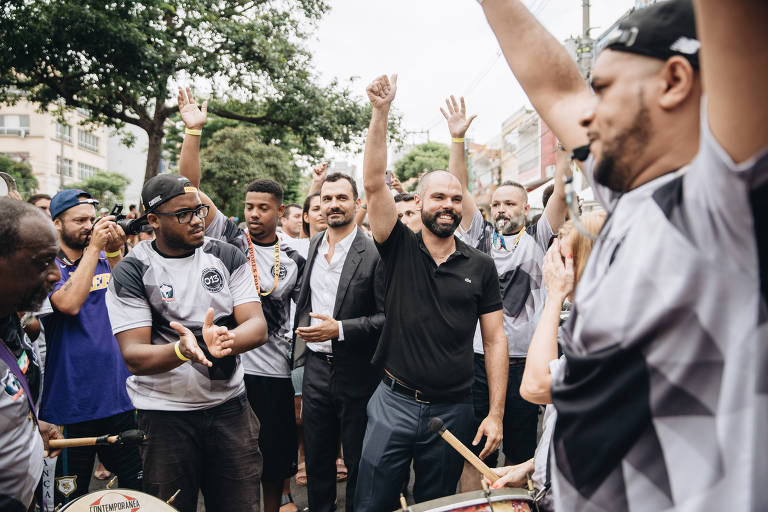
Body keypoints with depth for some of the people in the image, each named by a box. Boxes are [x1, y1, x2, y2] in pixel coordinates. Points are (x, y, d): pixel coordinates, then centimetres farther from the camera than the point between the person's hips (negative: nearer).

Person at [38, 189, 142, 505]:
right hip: (71, 405, -4)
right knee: (71, 497, 12)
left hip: (120, 398, 4)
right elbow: (69, 303, -23)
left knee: (138, 489, 13)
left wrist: (115, 252, -10)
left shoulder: (108, 261, 9)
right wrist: (93, 248, -17)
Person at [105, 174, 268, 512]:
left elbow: (257, 326, -7)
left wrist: (226, 341, -29)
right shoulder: (131, 273, -6)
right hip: (164, 413, -2)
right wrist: (182, 350, -33)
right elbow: (133, 356, -12)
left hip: (230, 406, 2)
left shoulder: (227, 258, 1)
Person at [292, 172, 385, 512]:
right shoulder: (313, 245, 7)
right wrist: (302, 340, 14)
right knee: (316, 458, 18)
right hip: (316, 367, 5)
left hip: (356, 373, -5)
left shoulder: (374, 254, -13)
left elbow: (388, 317, -14)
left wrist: (339, 329, -20)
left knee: (358, 464, 11)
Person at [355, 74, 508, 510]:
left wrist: (496, 414, -3)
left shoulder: (481, 266, 3)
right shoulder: (400, 249, -1)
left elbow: (495, 340, 2)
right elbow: (374, 184, -13)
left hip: (453, 409, 1)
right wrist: (381, 111, -20)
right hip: (395, 403, -1)